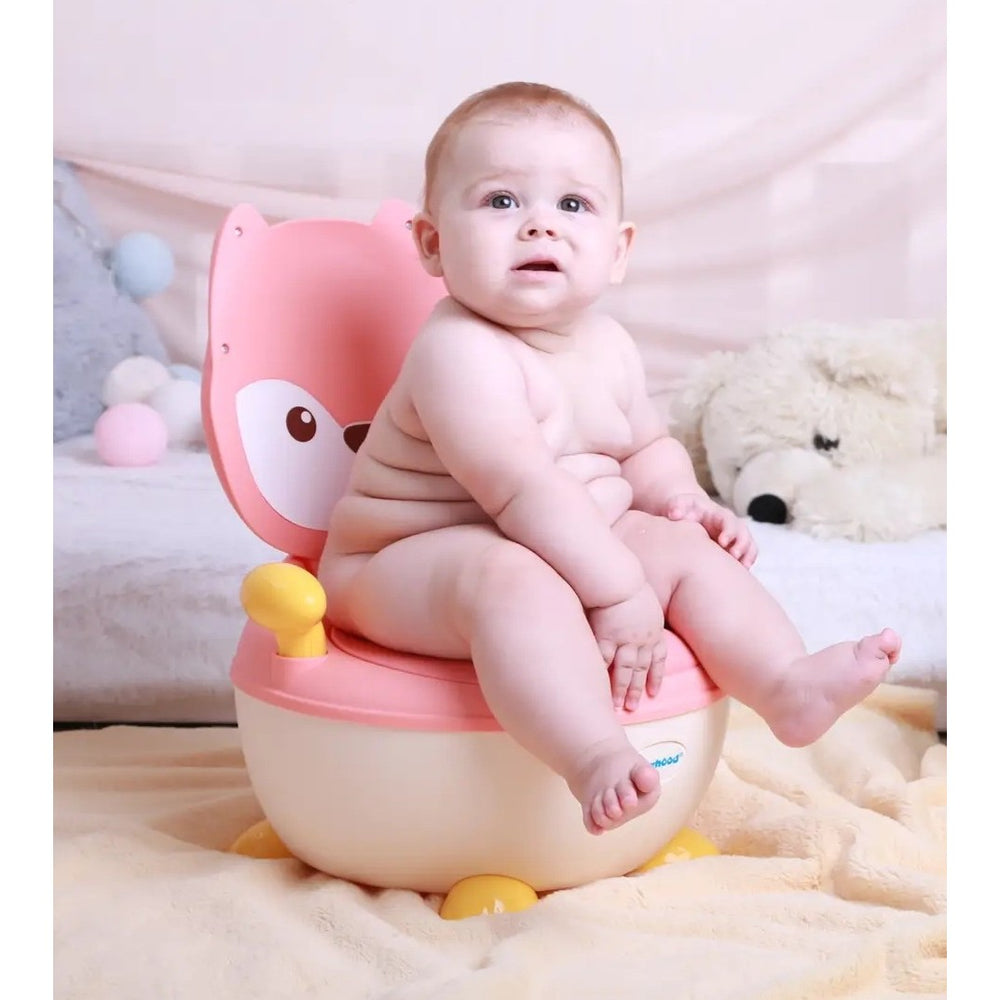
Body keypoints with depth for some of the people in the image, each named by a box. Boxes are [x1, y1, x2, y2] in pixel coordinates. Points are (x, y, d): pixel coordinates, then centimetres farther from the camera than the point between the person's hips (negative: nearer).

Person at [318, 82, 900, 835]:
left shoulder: (609, 347, 4)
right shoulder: (459, 350, -25)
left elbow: (645, 446, 21)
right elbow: (524, 492, -31)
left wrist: (684, 501, 1)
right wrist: (620, 592, -30)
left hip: (566, 550, 9)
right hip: (412, 561, -9)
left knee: (687, 548, -2)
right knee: (514, 578, -38)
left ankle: (791, 687, -10)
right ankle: (596, 758, -48)